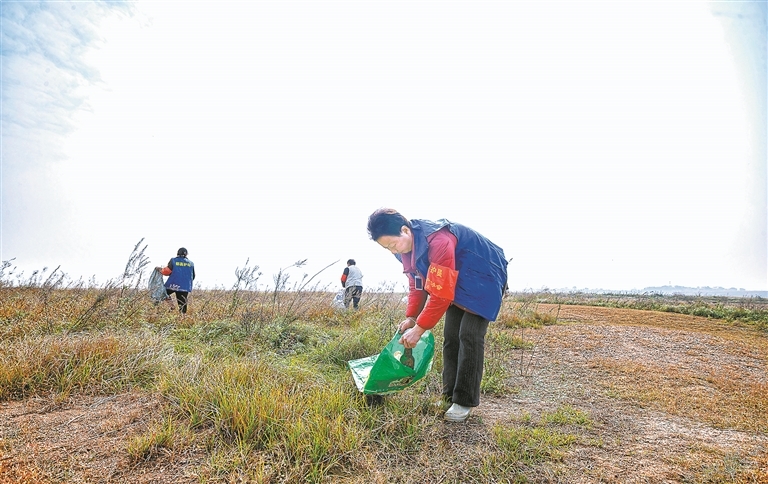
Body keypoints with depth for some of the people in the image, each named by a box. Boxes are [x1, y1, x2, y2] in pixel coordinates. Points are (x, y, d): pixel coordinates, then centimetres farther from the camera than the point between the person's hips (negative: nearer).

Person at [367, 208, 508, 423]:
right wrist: (411, 317, -8)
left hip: (484, 279, -8)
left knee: (469, 337, -14)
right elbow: (417, 284, 2)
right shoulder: (407, 245, -8)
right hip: (457, 283, 8)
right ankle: (450, 396, 16)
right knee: (451, 337, 6)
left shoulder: (437, 242, -37)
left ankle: (465, 402, -3)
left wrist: (419, 328, -29)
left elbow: (441, 294, -35)